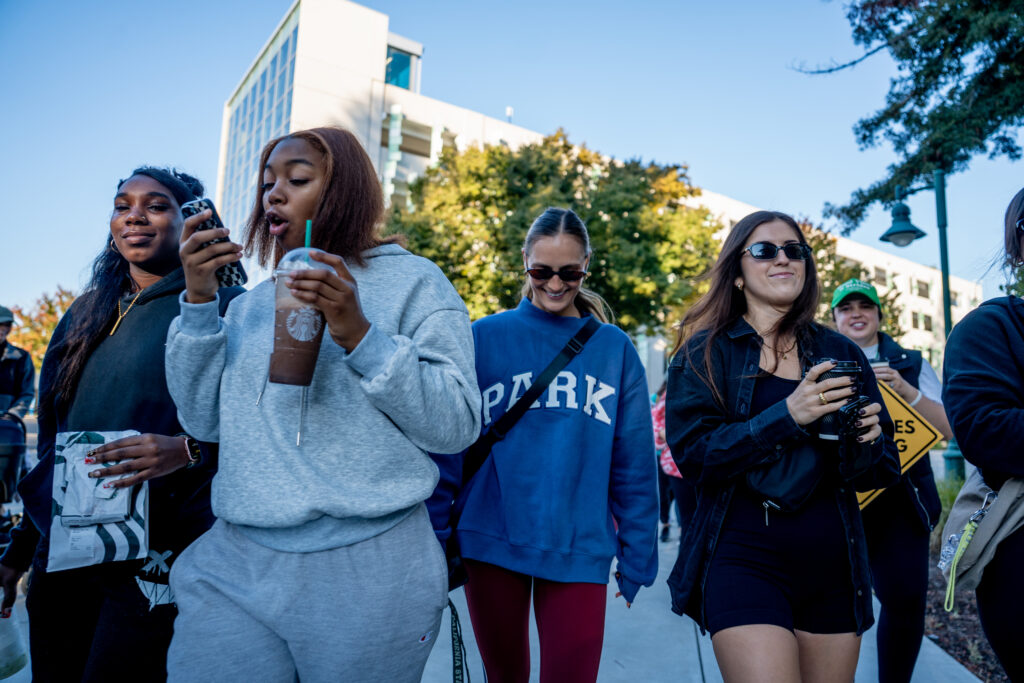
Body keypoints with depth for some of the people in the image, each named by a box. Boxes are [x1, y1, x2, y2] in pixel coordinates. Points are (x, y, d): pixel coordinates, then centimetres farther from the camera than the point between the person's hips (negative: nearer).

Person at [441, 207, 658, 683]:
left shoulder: (613, 347, 3)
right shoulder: (485, 337, 1)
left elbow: (633, 465, 4)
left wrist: (637, 557, 4)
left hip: (579, 547, 0)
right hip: (491, 540, 1)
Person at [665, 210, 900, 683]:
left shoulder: (842, 354, 8)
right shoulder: (705, 352, -2)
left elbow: (882, 471, 11)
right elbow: (692, 454, -12)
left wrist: (866, 441, -12)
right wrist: (787, 415, -21)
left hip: (833, 562, 4)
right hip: (743, 559, -4)